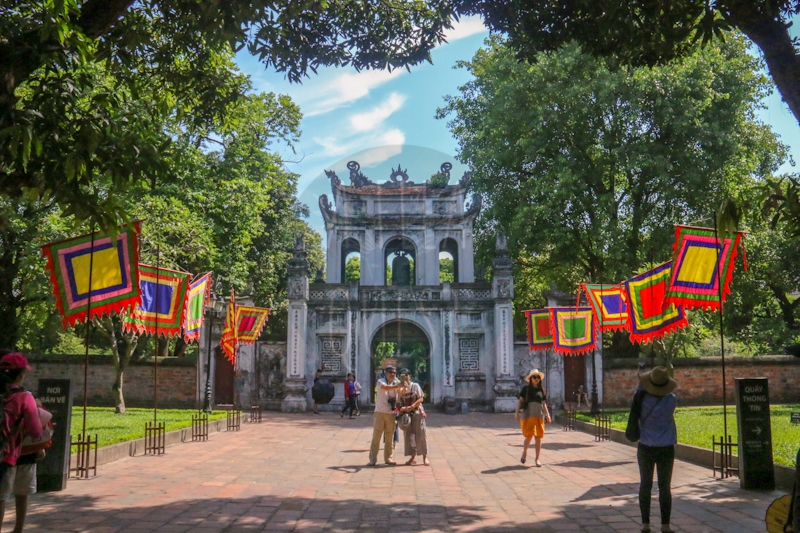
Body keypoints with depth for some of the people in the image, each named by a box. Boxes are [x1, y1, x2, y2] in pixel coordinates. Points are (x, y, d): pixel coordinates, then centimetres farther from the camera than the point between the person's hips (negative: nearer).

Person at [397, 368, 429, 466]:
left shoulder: (415, 386, 0)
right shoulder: (400, 389, 9)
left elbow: (421, 399, -7)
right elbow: (399, 403, 11)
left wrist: (412, 406, -19)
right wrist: (401, 408, -11)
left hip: (417, 413, -3)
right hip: (406, 414, 3)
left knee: (420, 435, -3)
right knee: (409, 436, 2)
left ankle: (425, 457, 3)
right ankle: (413, 458, 11)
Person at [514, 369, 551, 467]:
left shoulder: (541, 390, 13)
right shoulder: (526, 389, 4)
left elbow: (544, 403, 16)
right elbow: (520, 401, 2)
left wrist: (547, 414, 7)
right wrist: (517, 412, -6)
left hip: (539, 415, 3)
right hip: (528, 414, -3)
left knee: (538, 437, 3)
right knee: (529, 436, -11)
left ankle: (537, 459, 12)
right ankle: (524, 452, 17)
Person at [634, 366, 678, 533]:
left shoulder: (643, 399, -15)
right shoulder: (671, 400, -16)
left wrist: (641, 382, 10)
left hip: (645, 448, 0)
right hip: (666, 449, 0)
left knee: (645, 486, 11)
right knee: (664, 487, 11)